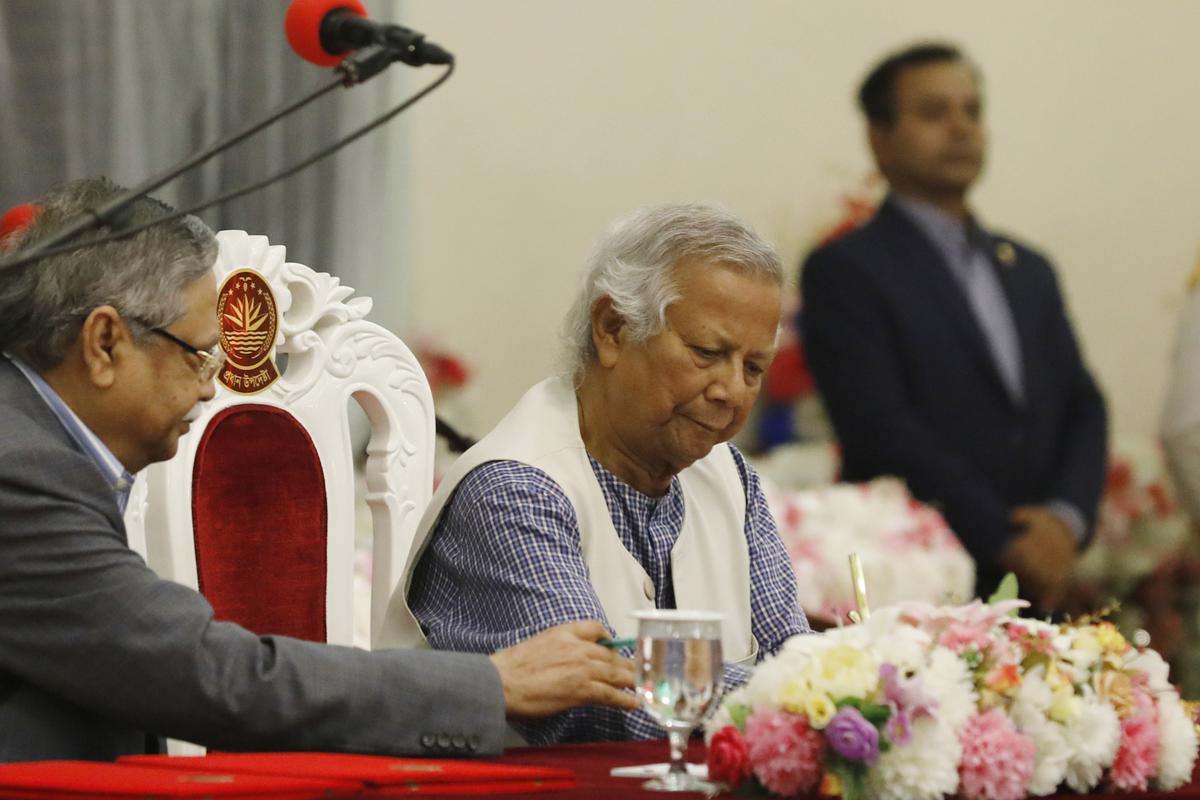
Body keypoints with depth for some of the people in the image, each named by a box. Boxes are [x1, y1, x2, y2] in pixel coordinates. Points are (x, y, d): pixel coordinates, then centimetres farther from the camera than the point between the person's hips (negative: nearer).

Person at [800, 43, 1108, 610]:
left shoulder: (1029, 271, 20)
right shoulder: (844, 271, -1)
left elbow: (1082, 407, 15)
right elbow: (881, 429, -11)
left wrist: (1067, 516, -5)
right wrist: (1003, 540, -14)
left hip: (1037, 583, 6)